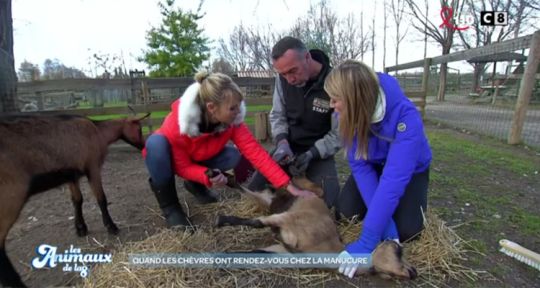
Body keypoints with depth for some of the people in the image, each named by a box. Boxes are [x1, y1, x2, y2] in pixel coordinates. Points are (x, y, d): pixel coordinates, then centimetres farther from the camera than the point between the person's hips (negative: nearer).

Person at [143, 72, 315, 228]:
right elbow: (182, 167, -25)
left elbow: (255, 152, -31)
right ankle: (169, 205, -17)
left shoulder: (233, 120, -27)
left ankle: (194, 185, 4)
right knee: (156, 143, -38)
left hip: (199, 159, 4)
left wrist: (288, 186, -37)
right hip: (171, 160, -3)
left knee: (233, 156, -23)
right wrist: (207, 177, -45)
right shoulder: (177, 124, -37)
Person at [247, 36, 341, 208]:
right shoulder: (283, 79, -9)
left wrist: (311, 155, -27)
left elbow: (339, 134, -15)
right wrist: (282, 142, -18)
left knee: (325, 202, -15)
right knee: (255, 190, -4)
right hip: (288, 147, 3)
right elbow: (277, 115, 1)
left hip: (319, 151, -3)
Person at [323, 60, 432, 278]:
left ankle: (415, 198, 17)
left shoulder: (405, 116, -40)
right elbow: (359, 166, -23)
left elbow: (395, 178, -44)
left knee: (406, 230, -17)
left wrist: (367, 241, -45)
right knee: (345, 211, -13)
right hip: (374, 164, 3)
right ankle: (384, 203, 20)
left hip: (409, 169, -3)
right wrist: (382, 217, -32)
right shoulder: (348, 113, -26)